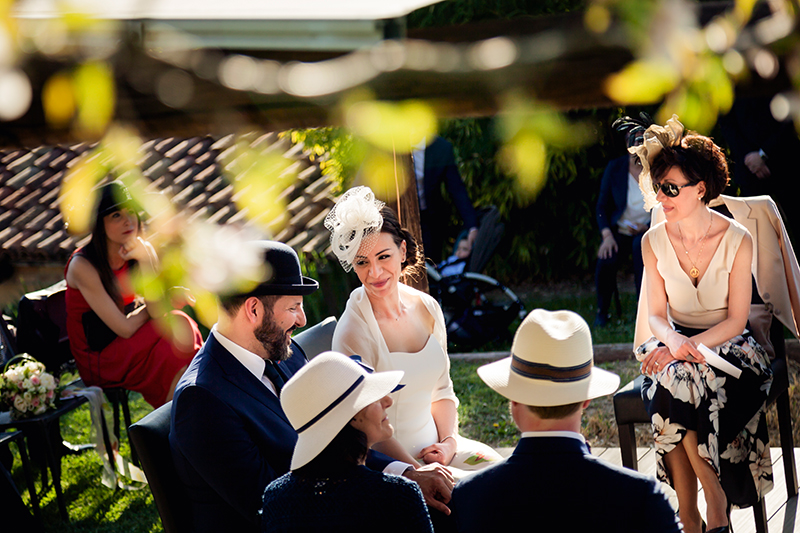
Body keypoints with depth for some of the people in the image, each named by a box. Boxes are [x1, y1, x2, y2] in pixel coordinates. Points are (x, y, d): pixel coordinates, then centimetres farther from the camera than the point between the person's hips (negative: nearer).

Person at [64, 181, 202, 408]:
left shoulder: (144, 251, -3)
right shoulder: (82, 267, -20)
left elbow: (157, 310, -15)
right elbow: (125, 329, -20)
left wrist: (145, 261, -24)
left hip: (130, 344, 5)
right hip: (97, 359, -5)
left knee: (181, 326, -23)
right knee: (179, 328, -23)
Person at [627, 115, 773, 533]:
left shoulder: (737, 240, -10)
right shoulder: (654, 242, -1)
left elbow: (736, 321, -9)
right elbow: (656, 315, 2)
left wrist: (688, 347, -23)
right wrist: (673, 341, -21)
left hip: (727, 346, -3)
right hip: (676, 343, 3)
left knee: (676, 380, -32)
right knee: (670, 384, -32)